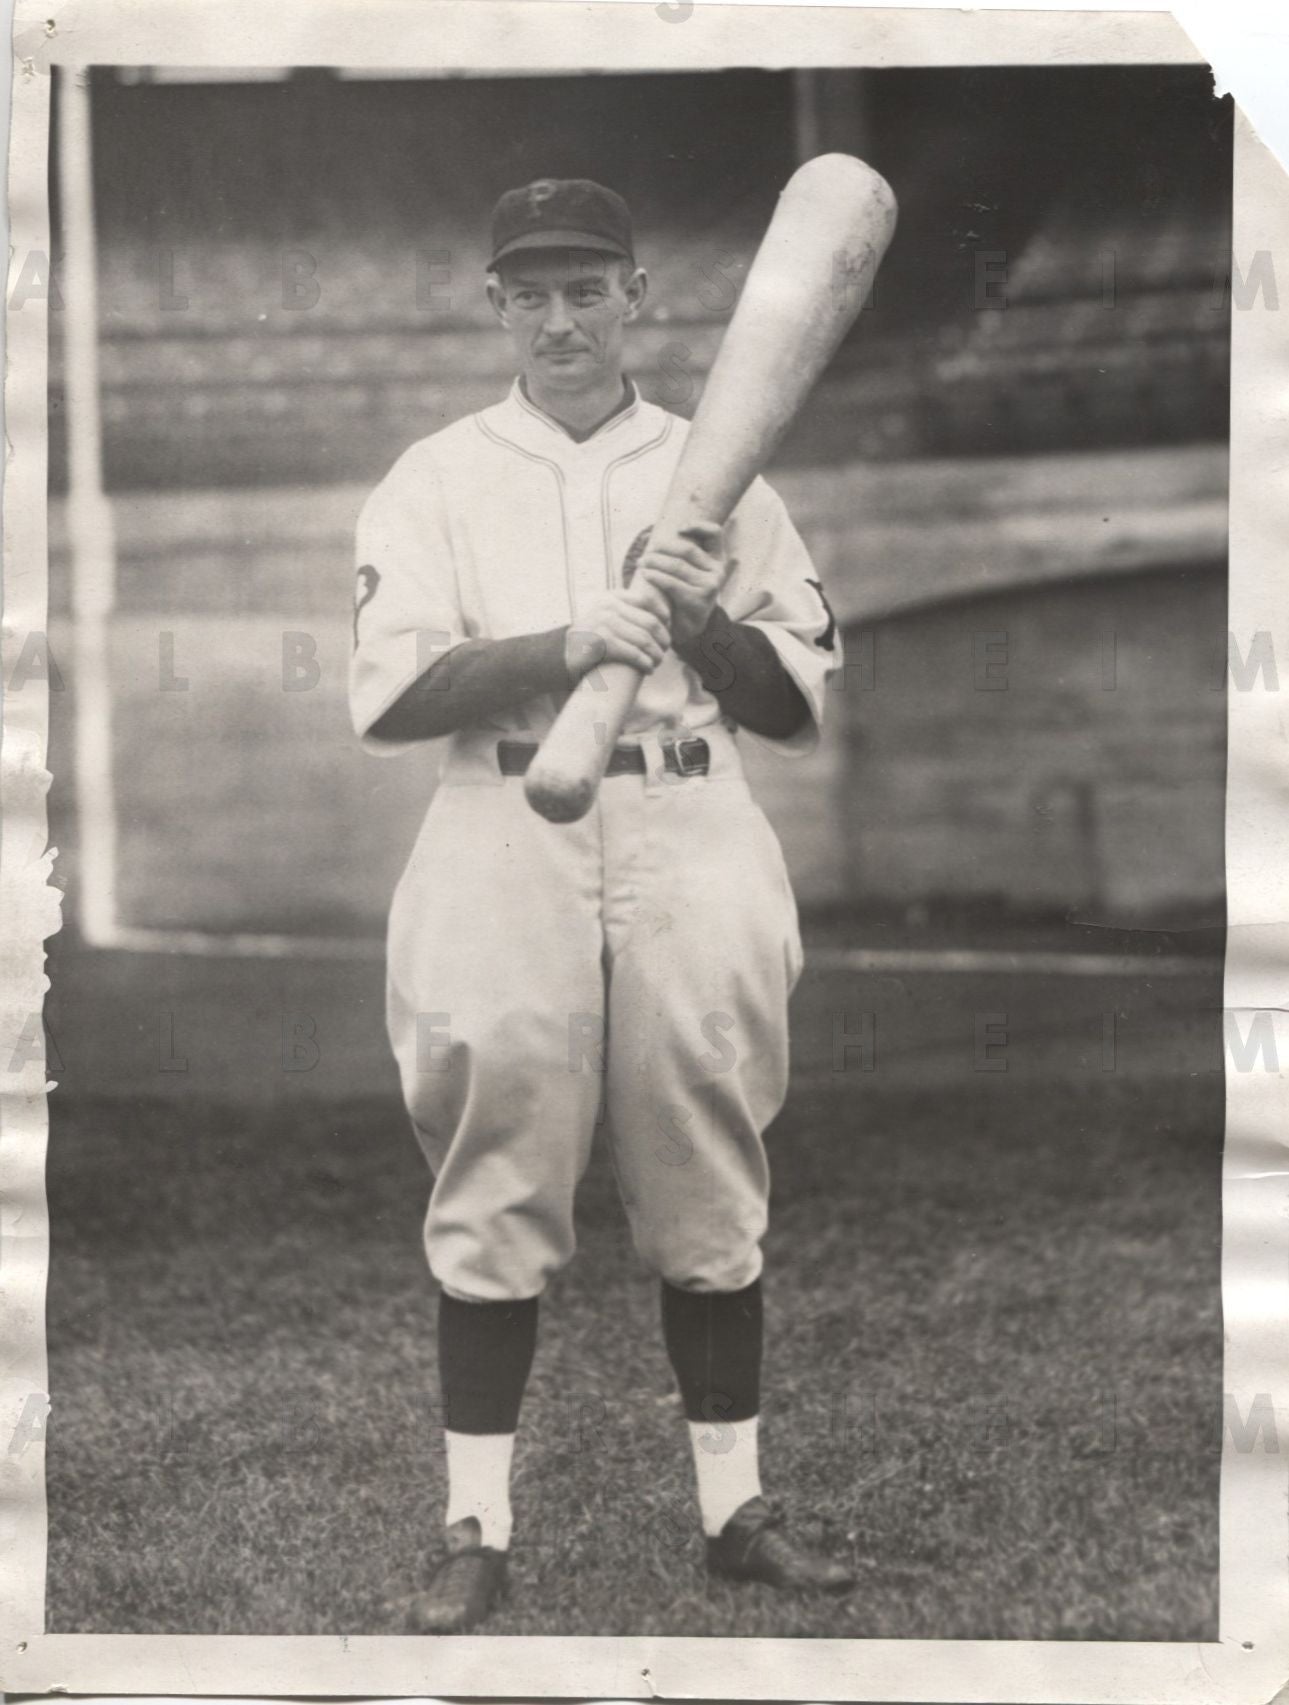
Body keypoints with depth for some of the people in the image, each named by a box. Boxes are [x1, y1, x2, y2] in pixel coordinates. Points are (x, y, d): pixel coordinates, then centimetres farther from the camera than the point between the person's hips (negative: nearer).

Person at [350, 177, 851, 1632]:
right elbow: (387, 694, -6)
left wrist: (701, 615, -9)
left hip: (690, 844, 1)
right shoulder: (433, 480, 7)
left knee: (708, 1184, 4)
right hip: (503, 845, -1)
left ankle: (735, 1511, 14)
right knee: (495, 1194, 0)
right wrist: (569, 643, -17)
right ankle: (477, 1529, 7)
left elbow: (798, 706, 9)